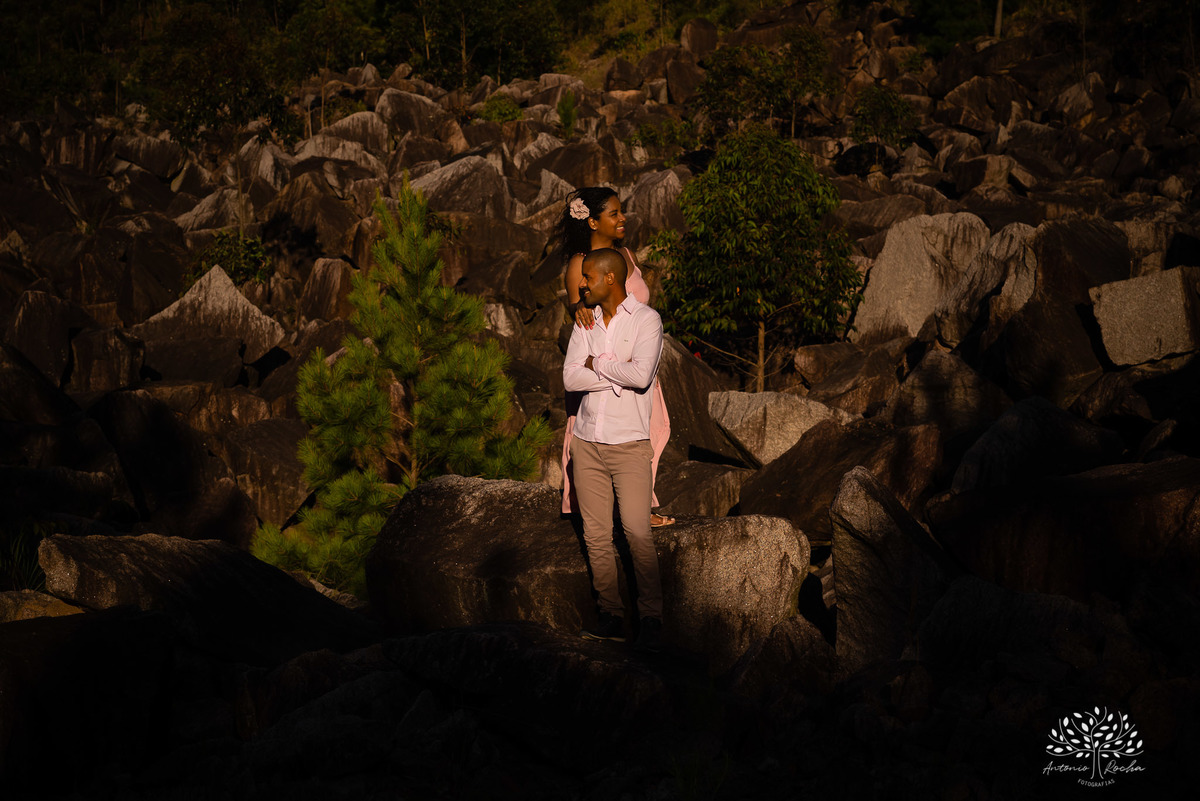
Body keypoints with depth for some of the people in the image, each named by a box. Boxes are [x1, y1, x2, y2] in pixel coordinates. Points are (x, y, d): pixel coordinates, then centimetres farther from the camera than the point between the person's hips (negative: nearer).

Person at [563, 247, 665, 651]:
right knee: (596, 534, 5)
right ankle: (611, 616, 13)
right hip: (587, 440, 5)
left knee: (638, 532, -11)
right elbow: (570, 378, -2)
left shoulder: (646, 319, -5)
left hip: (629, 442, -5)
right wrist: (618, 372, -11)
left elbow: (641, 375, -21)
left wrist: (597, 364, -7)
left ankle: (651, 618, -2)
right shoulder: (585, 322, 11)